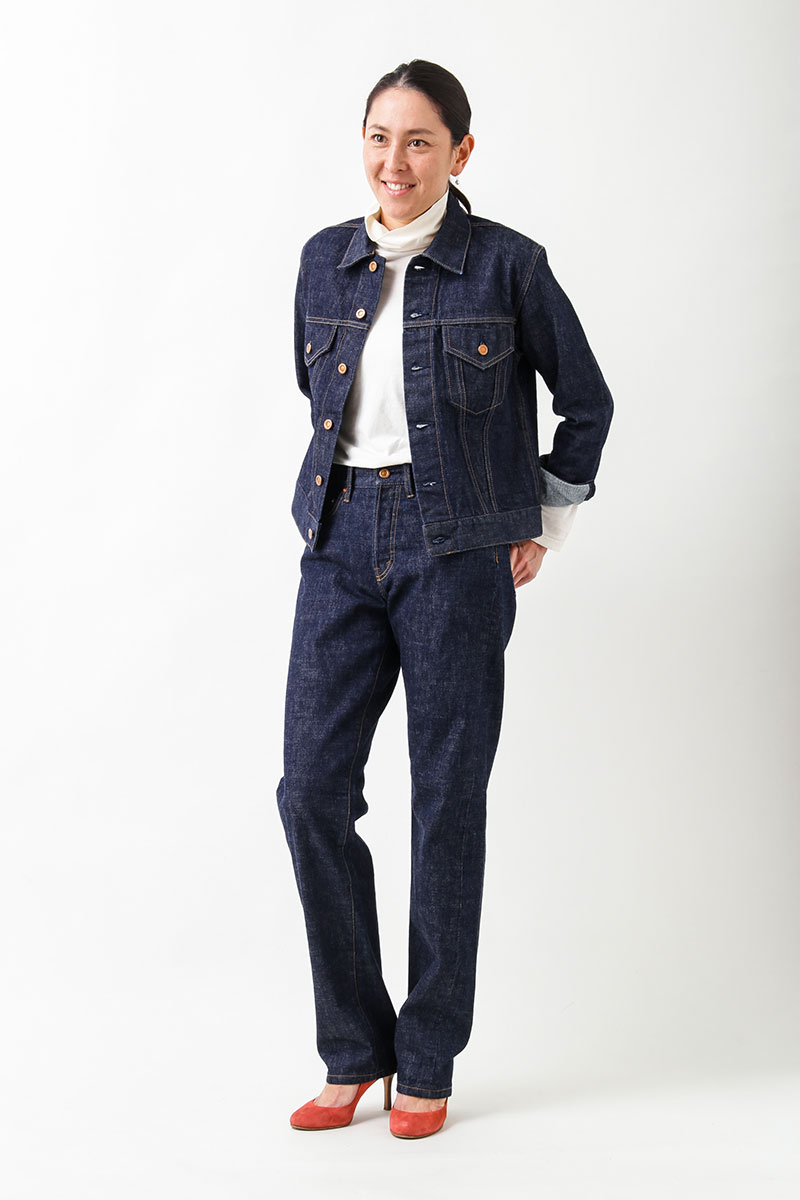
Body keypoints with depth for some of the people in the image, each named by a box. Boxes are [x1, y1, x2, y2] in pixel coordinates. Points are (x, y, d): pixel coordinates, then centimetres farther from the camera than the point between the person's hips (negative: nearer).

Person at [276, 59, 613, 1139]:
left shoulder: (507, 264, -3)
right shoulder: (326, 260, 10)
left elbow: (587, 402, 7)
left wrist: (546, 530, 8)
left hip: (458, 551, -4)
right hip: (342, 543, 4)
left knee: (447, 802, 2)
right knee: (312, 790, -2)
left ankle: (427, 1064, 14)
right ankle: (355, 1049, 13)